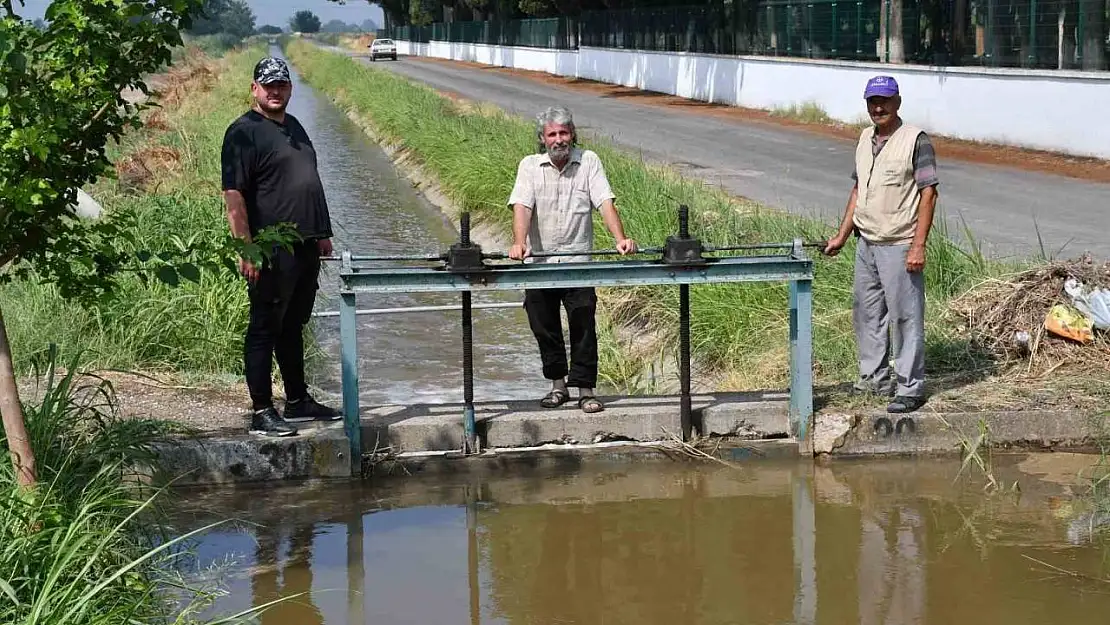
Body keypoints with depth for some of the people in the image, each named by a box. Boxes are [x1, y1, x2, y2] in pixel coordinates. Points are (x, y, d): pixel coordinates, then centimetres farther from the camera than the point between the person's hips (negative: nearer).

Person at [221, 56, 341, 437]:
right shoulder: (244, 132, -9)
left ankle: (298, 402, 26)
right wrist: (246, 249, -22)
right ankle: (262, 412, 0)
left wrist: (322, 233, 23)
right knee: (265, 328, -3)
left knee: (293, 326, 17)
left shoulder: (294, 127, 18)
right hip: (271, 251, -8)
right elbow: (233, 194, -16)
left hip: (305, 247, 9)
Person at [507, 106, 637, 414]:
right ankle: (558, 385, 23)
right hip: (539, 262, 1)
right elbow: (522, 206, -10)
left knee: (583, 325, -6)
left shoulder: (588, 162, 2)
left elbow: (605, 202, -7)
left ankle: (585, 390, 0)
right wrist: (519, 243, -27)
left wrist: (620, 238, -22)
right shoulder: (530, 165, 3)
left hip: (578, 261, -1)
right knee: (544, 327, 8)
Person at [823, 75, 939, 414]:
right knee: (866, 313, 16)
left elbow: (928, 193, -14)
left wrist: (918, 246, -19)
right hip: (866, 243, 8)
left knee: (905, 316, -3)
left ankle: (910, 389, 3)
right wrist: (842, 235, 17)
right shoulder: (866, 138, 12)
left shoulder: (915, 139, -11)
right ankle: (875, 378, 29)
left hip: (899, 246, -8)